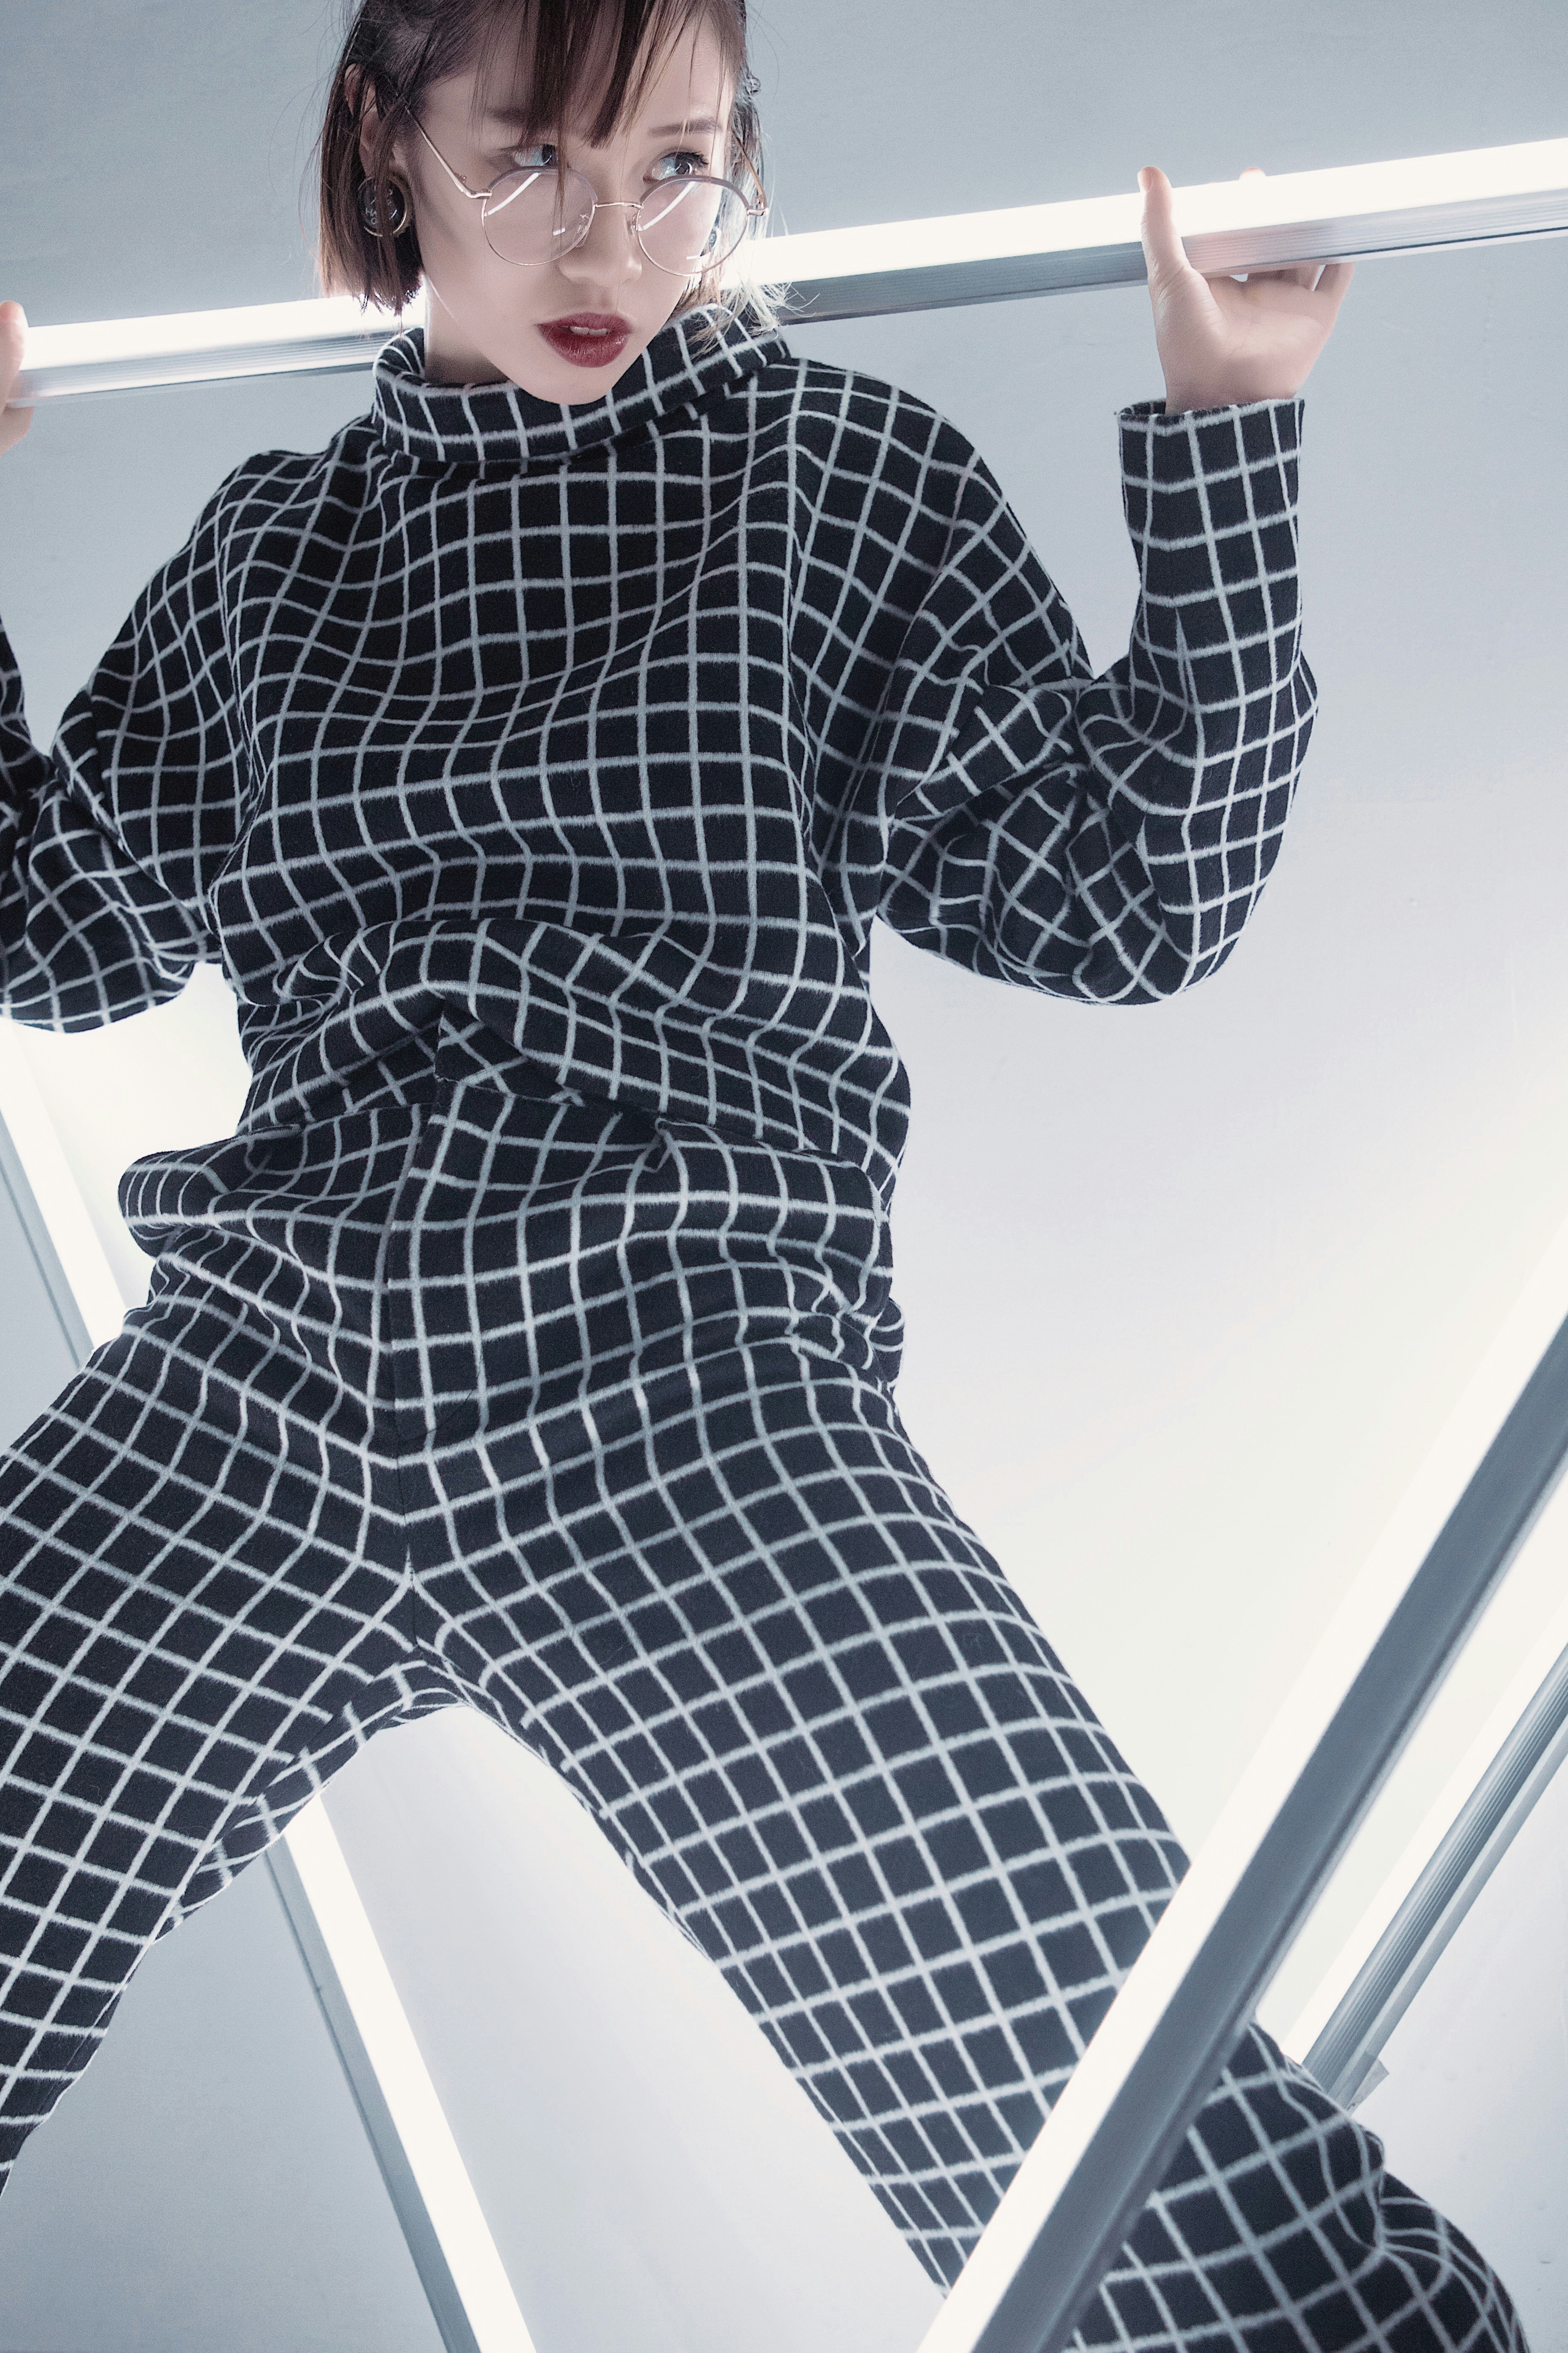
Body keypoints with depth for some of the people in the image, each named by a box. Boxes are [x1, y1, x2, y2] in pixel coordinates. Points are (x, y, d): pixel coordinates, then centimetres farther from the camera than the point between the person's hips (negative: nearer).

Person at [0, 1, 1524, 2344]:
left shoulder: (839, 469, 10)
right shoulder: (275, 538, 19)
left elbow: (1129, 902, 4)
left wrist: (1227, 440, -1)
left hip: (702, 1389, -3)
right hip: (251, 1383, 4)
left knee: (1136, 2134, -17)